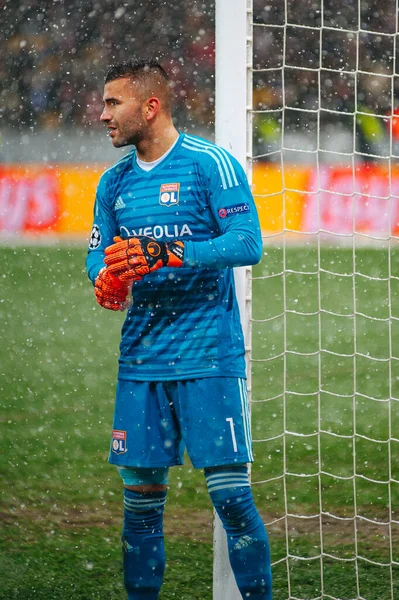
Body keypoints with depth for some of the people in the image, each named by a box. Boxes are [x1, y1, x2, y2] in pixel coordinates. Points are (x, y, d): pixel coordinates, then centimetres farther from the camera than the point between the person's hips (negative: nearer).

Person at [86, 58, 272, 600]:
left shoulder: (210, 163, -6)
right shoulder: (115, 182, 14)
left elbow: (247, 243, -15)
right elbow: (98, 254, 14)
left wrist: (163, 254, -24)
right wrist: (107, 281, -10)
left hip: (209, 358, -5)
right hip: (141, 362, 5)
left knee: (230, 494, -7)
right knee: (140, 493, 6)